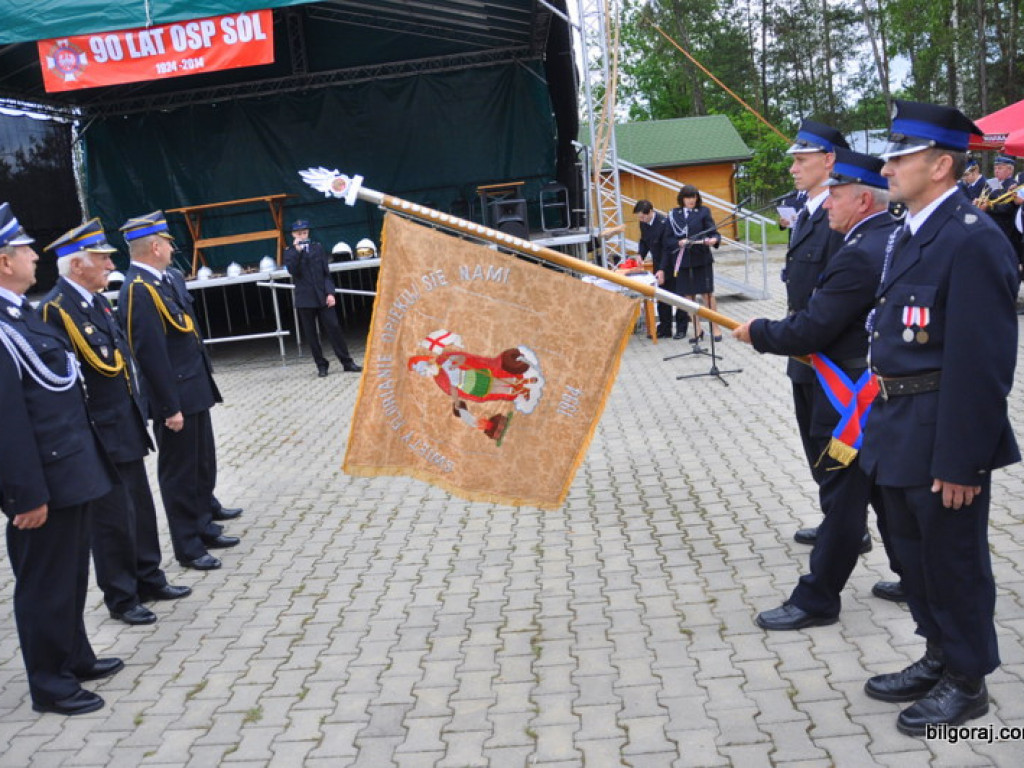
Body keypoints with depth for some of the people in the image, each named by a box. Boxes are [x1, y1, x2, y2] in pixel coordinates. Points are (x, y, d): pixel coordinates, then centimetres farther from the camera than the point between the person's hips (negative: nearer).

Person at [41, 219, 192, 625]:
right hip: (98, 434, -8)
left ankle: (149, 578, 34)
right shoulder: (56, 308, -19)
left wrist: (137, 410, 12)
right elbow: (103, 361, -24)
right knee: (112, 517, 4)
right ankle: (121, 598, 20)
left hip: (126, 424, 8)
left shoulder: (97, 300, 9)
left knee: (140, 506, 18)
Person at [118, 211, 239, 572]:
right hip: (175, 396, -9)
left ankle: (204, 527, 36)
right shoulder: (139, 290, -21)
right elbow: (150, 353, -23)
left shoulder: (169, 278, 6)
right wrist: (170, 407, -21)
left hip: (194, 389, 9)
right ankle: (188, 546, 18)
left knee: (204, 463, 20)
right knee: (180, 472, 5)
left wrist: (205, 366, 16)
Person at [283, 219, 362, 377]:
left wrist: (330, 293, -2)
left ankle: (347, 362, 3)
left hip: (322, 297, 1)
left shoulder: (317, 248, 10)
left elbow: (326, 272, 7)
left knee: (333, 328, -3)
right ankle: (321, 365, 11)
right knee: (311, 334, 3)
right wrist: (297, 251, -18)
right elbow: (292, 270, -12)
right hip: (305, 299, -1)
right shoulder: (290, 252, 5)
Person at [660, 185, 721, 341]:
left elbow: (712, 231, -4)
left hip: (702, 258, -2)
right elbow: (667, 240, 4)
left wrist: (714, 239, -26)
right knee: (688, 295, 6)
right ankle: (697, 329, 17)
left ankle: (714, 327, 8)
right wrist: (679, 242, -15)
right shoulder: (673, 215, 6)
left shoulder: (703, 211, 2)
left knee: (708, 293, -1)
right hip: (682, 260, 2)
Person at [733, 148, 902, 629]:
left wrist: (757, 332, -9)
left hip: (853, 402, -10)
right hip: (889, 393, 10)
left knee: (842, 498, 0)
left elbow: (809, 331, -25)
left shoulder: (859, 256, -24)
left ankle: (817, 600, 11)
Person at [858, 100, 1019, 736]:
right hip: (901, 431, 9)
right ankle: (938, 659, 39)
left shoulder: (972, 240, -20)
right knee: (915, 552, 21)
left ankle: (967, 682, 26)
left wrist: (960, 460, -21)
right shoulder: (912, 232, 10)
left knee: (954, 559, 7)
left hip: (943, 439, -9)